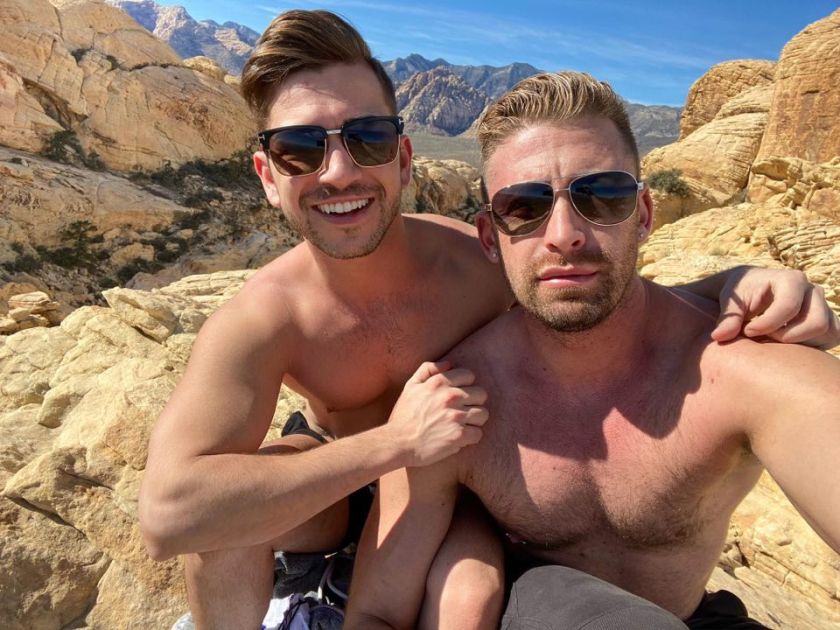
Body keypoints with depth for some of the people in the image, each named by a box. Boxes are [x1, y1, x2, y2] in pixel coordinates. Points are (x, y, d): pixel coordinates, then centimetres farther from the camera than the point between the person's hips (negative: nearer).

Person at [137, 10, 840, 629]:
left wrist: (736, 286, -35)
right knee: (225, 514, -28)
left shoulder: (480, 262, -25)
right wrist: (397, 439, -41)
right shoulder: (262, 319, -27)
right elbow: (168, 513, -37)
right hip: (326, 485, 1)